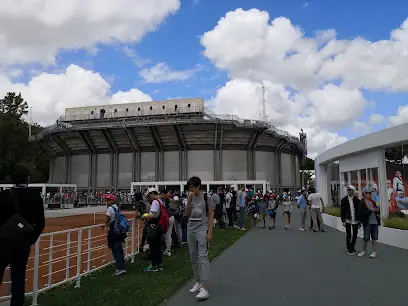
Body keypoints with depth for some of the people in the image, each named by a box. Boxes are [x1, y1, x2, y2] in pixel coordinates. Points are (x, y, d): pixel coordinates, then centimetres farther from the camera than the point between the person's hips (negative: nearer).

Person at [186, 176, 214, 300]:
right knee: (194, 257, 12)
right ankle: (198, 282, 25)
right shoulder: (190, 198, 8)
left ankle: (205, 289, -13)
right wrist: (189, 200, -9)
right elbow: (187, 214, 3)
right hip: (190, 230, 6)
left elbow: (211, 216, -6)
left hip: (202, 230, -6)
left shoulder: (207, 198, -7)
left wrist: (210, 232, -12)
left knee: (202, 257, -12)